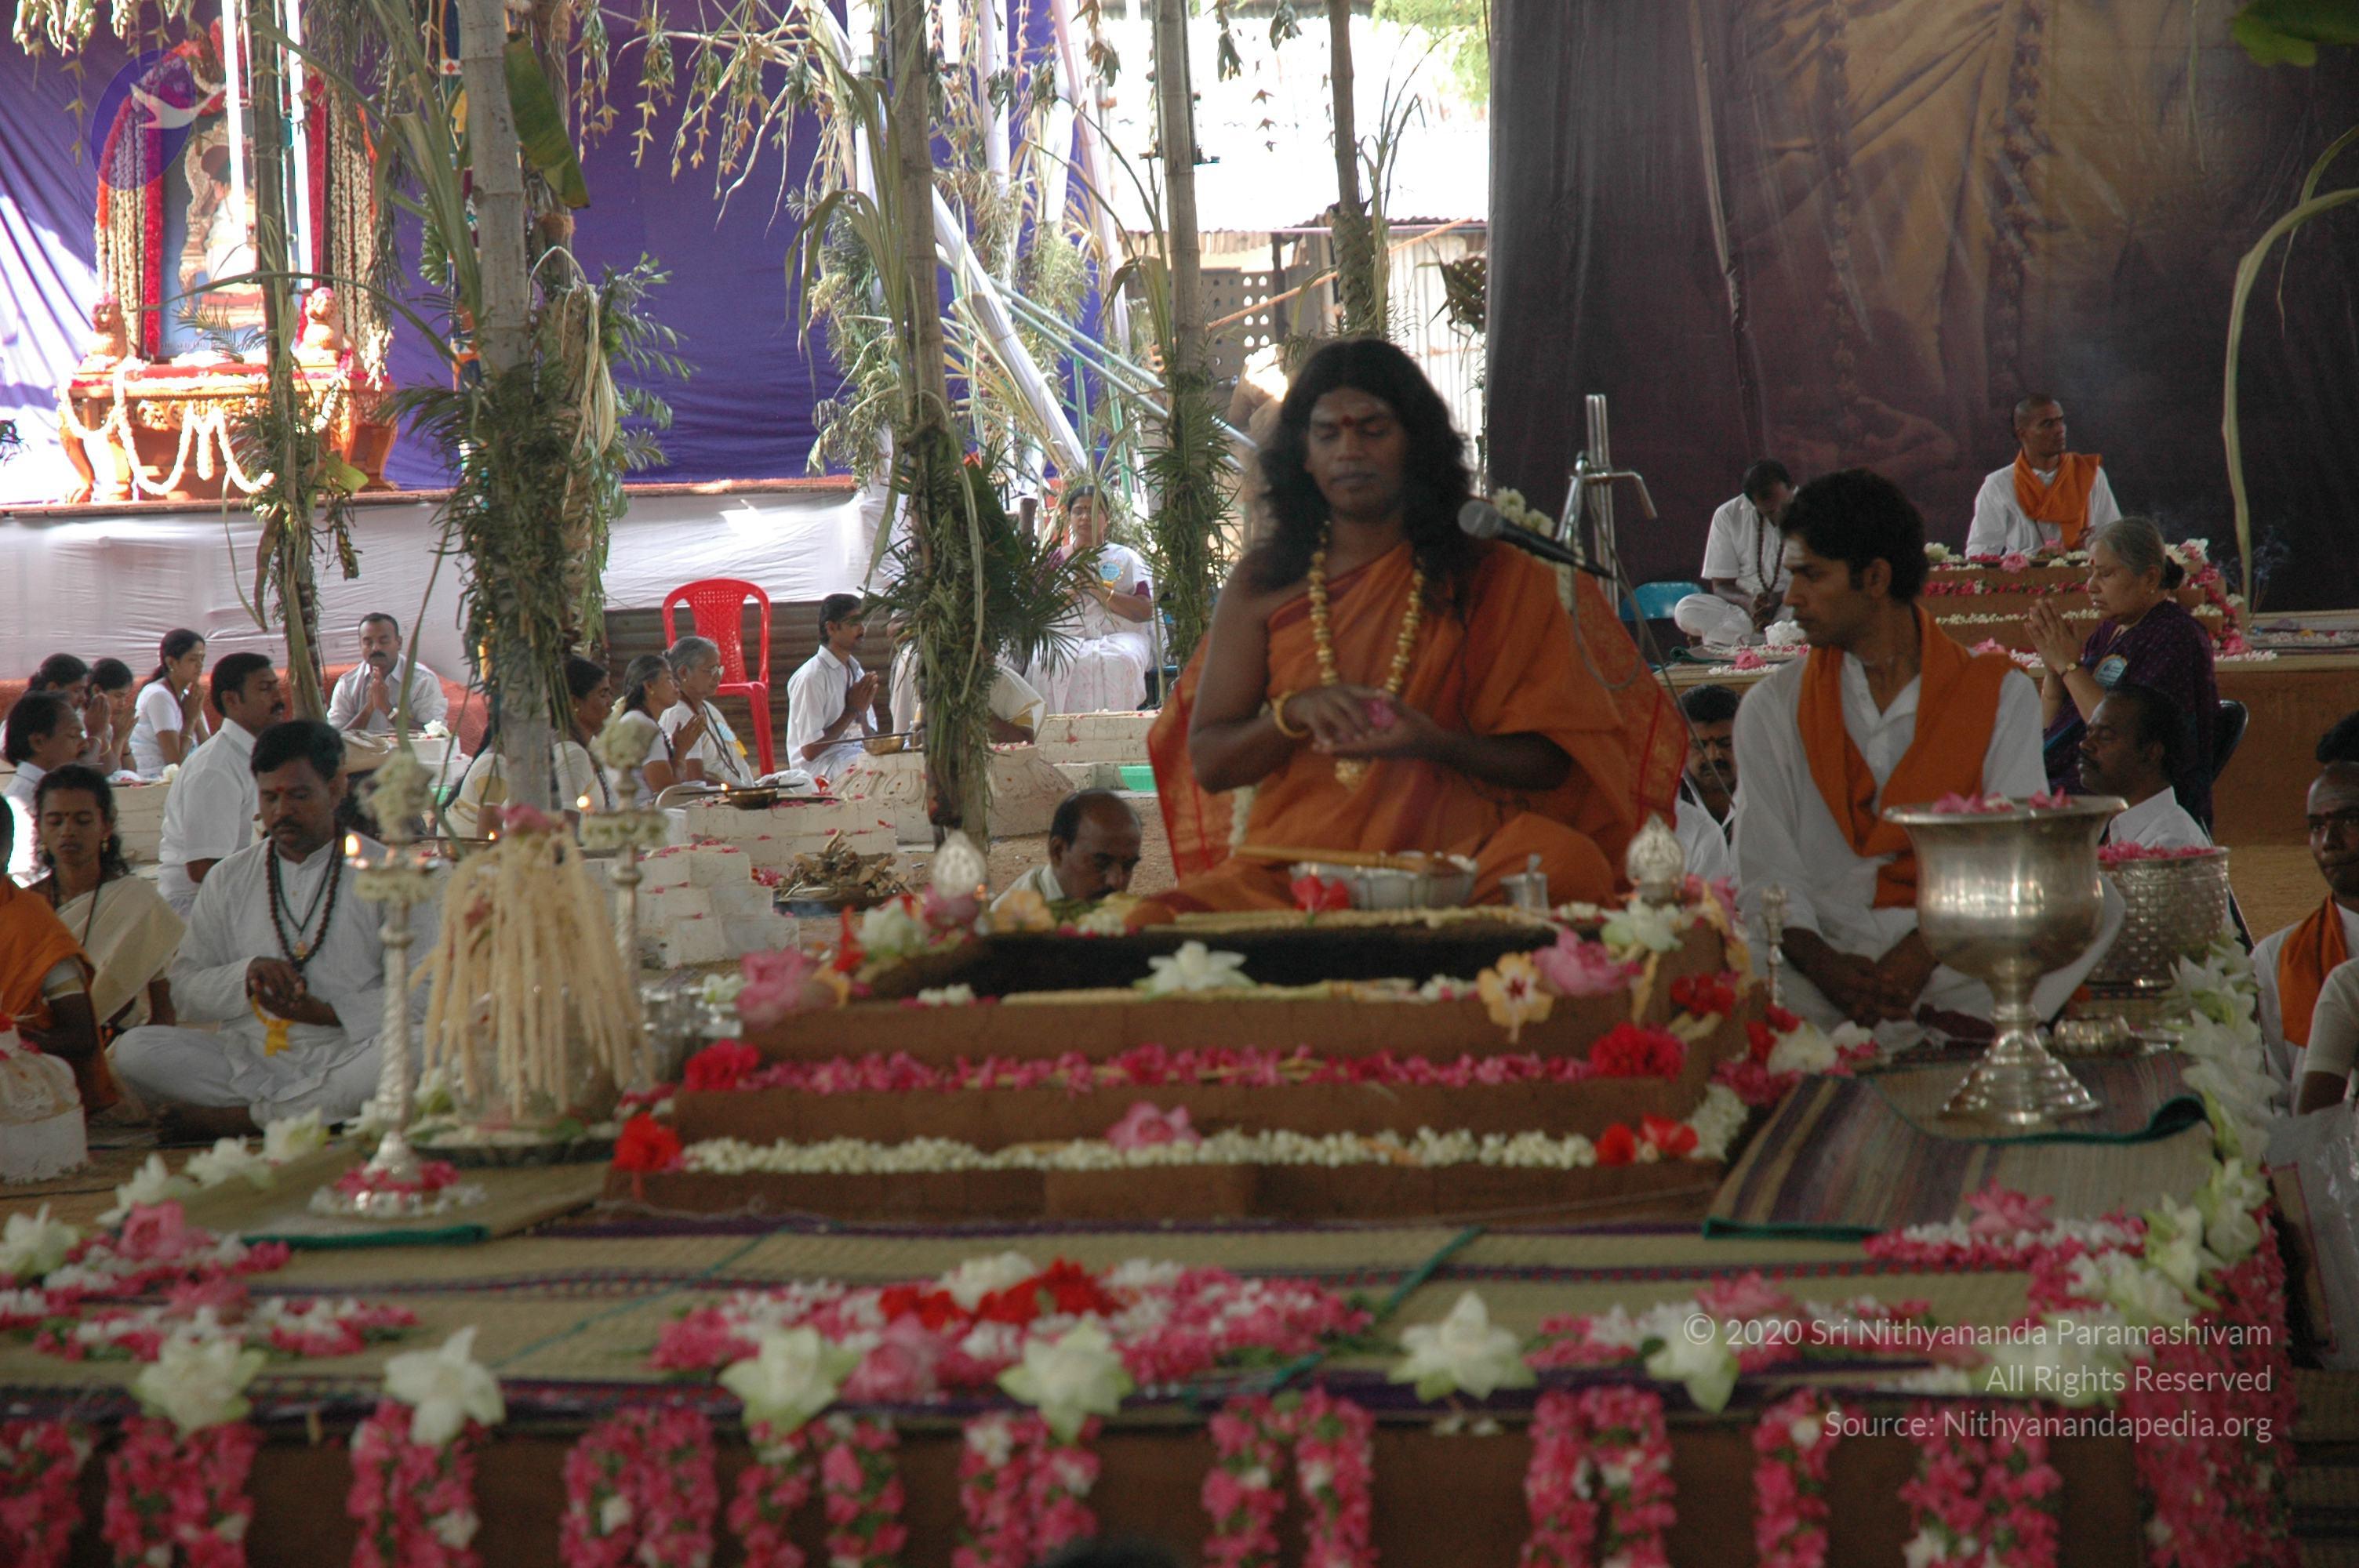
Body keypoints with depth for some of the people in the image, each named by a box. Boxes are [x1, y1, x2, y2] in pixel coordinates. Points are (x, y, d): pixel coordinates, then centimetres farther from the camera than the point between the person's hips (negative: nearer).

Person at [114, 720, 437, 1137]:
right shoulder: (228, 880, 17)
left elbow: (423, 994, -3)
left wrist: (325, 1012, -15)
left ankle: (242, 1116, -24)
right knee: (133, 1050, -22)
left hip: (346, 1055, -2)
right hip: (247, 1057, 2)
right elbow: (185, 991, 11)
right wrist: (247, 974, -9)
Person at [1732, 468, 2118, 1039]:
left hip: (1963, 965, 0)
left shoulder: (2001, 696, 8)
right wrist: (1823, 964, -21)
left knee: (2102, 910, -26)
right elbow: (1767, 874, 2)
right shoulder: (1773, 710, 12)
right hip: (1830, 965, 0)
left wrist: (1923, 954, -22)